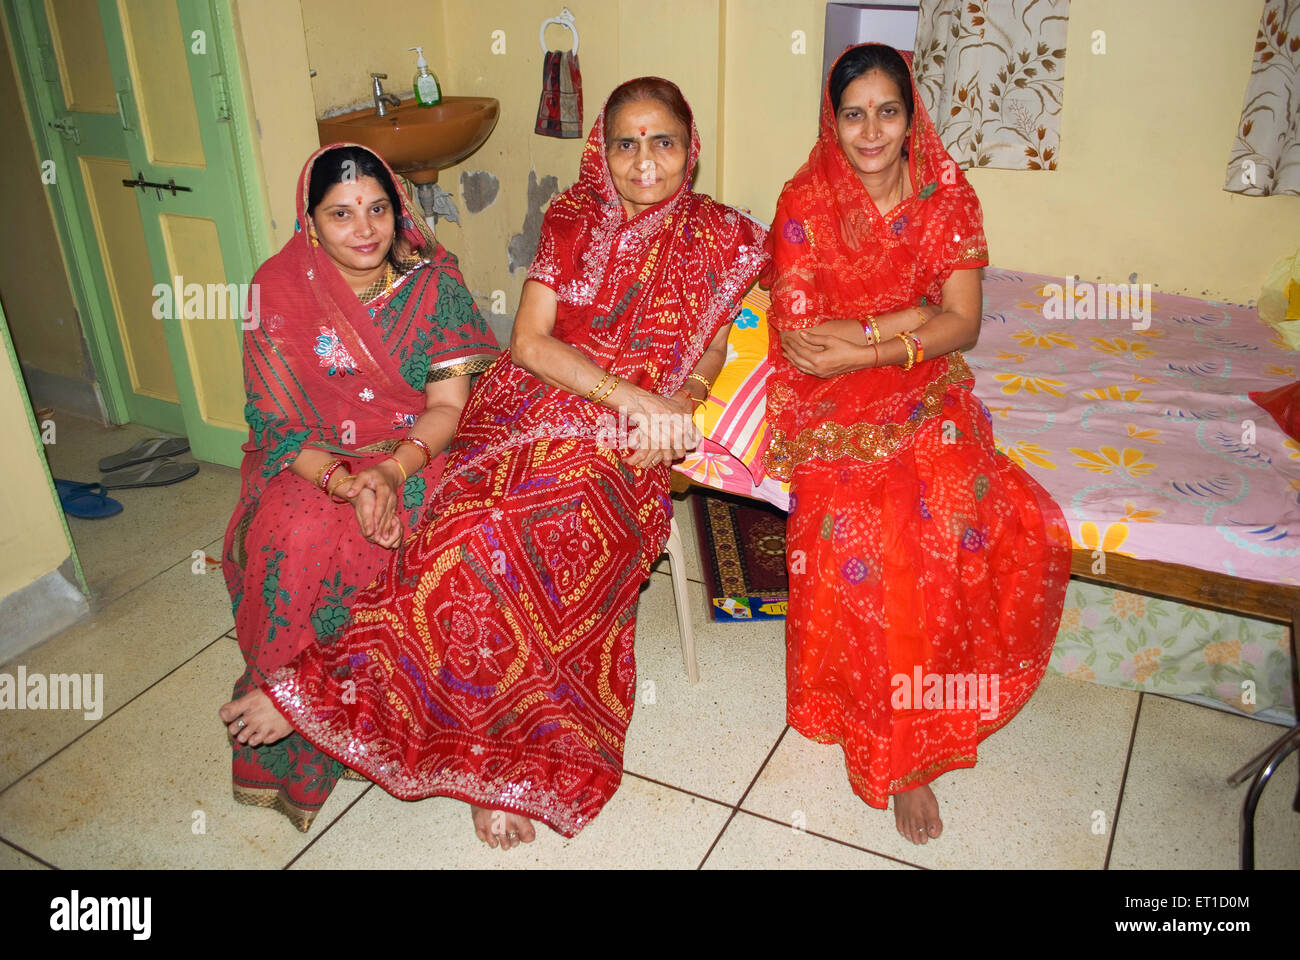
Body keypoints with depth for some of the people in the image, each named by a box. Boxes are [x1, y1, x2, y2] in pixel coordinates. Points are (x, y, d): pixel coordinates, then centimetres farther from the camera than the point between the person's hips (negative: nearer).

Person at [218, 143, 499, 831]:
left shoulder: (432, 282, -3)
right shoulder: (278, 292, -4)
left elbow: (448, 403, -7)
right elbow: (277, 423, -7)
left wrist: (391, 470, -26)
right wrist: (344, 482, -26)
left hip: (415, 455, 0)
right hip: (310, 462, 0)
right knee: (297, 539, -31)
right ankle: (291, 756, -14)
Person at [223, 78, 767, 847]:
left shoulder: (720, 239, 7)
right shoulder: (573, 218, 7)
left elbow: (712, 355, 11)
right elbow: (530, 340, -1)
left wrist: (679, 407, -12)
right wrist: (631, 395, -14)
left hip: (630, 438, -1)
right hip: (535, 405, 1)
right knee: (480, 524, -30)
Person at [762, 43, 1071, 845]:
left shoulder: (948, 195, 5)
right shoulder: (804, 204, -3)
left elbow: (963, 326, -2)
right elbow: (799, 342, -11)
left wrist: (861, 337, -14)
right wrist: (915, 318, -10)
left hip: (927, 397, 3)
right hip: (831, 411, -2)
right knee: (869, 533, -29)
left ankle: (924, 713, 0)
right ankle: (895, 753, -10)